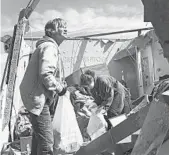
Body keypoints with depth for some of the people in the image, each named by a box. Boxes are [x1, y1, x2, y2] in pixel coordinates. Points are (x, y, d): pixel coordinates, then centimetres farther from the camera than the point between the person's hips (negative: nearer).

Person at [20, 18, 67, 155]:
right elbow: (45, 74, -27)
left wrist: (60, 83, 8)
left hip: (38, 96, 11)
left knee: (39, 136, 26)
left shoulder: (51, 46, 19)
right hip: (38, 98, -11)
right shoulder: (49, 46, -14)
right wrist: (59, 88, -13)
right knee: (47, 142, -9)